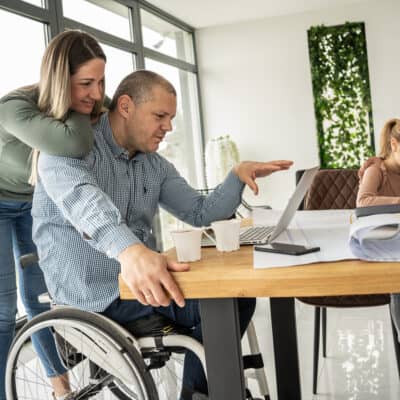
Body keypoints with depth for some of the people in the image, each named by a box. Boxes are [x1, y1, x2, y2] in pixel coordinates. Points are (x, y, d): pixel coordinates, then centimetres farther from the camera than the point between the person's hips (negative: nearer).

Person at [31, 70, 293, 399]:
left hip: (142, 278, 9)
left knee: (239, 292, 5)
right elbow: (82, 199, -35)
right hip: (96, 292, -8)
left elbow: (200, 212, 12)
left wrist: (238, 175, -6)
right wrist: (129, 250, -54)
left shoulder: (154, 165, 11)